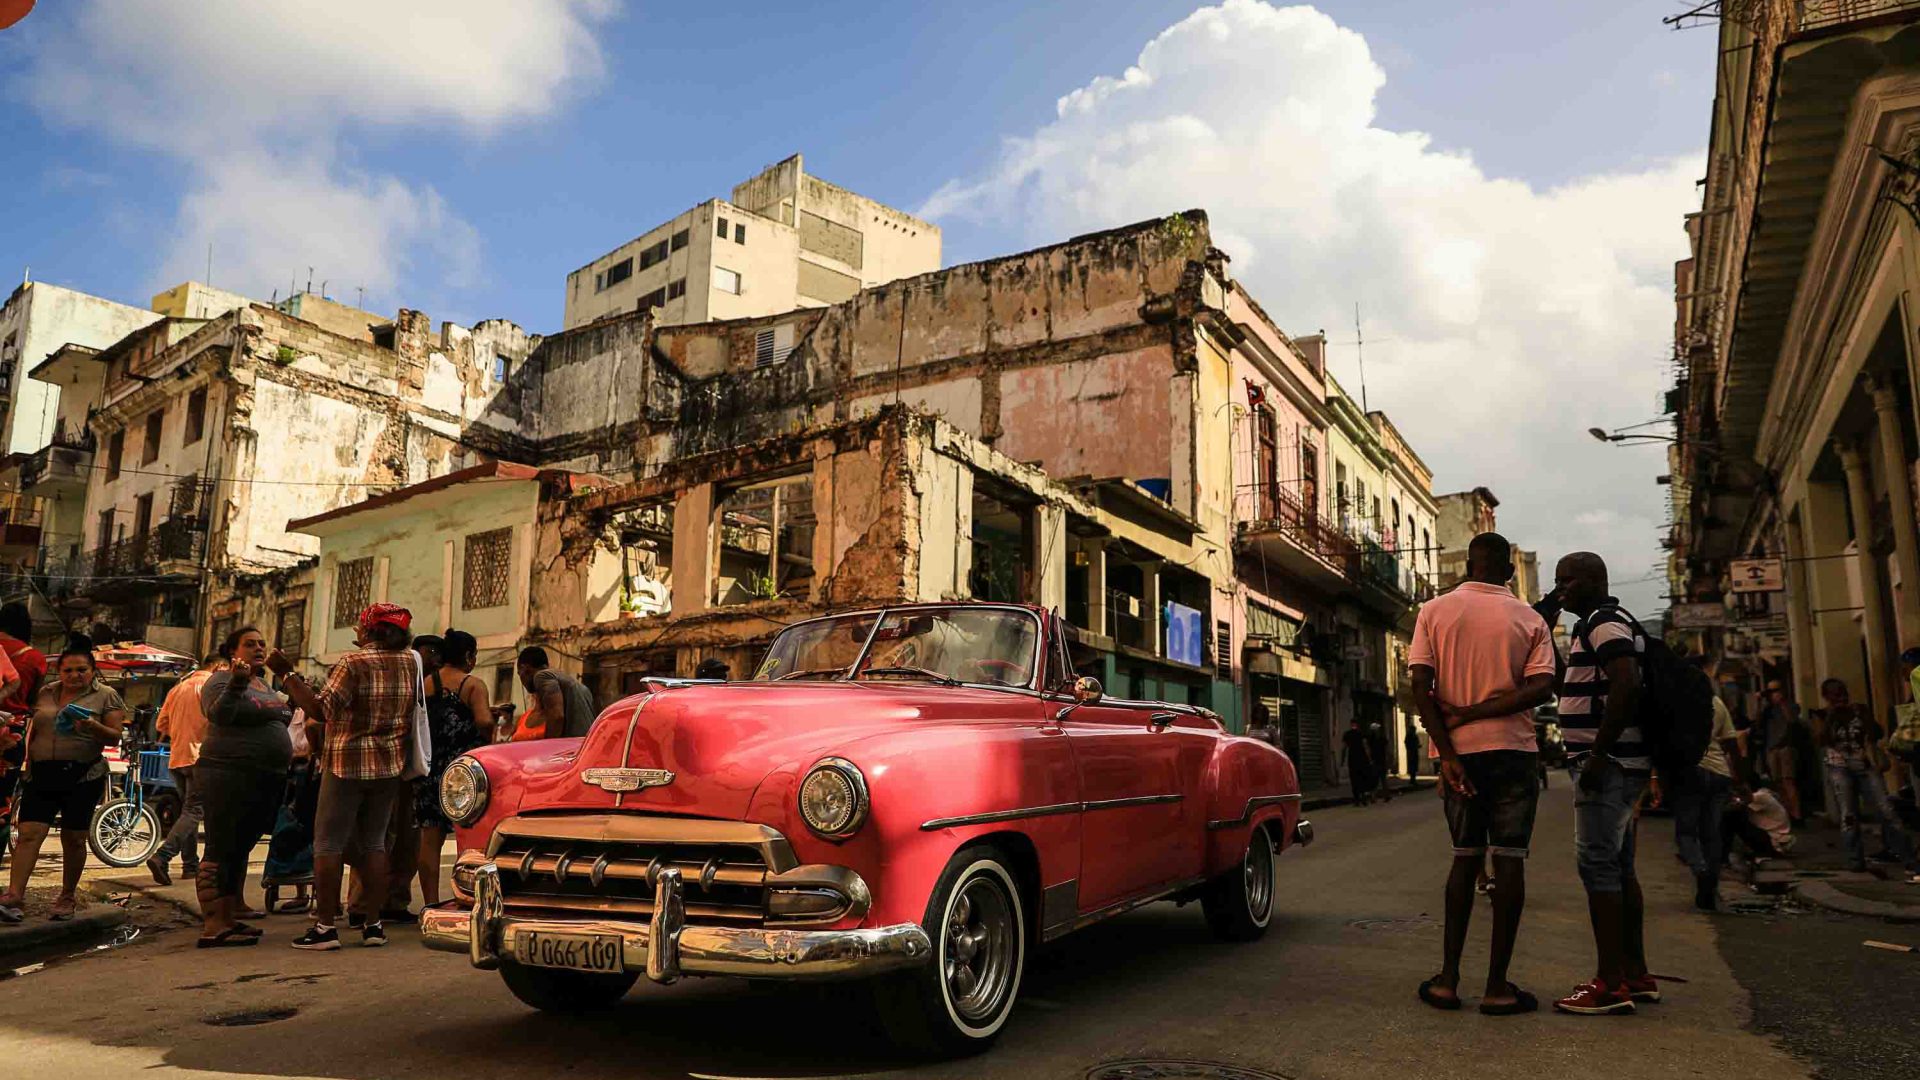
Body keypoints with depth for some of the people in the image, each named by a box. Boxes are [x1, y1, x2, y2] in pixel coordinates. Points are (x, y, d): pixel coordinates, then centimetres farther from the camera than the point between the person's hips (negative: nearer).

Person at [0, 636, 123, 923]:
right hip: (42, 775, 3)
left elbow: (115, 738, -3)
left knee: (73, 839, 2)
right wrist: (28, 760, 15)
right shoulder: (45, 693, 12)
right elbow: (33, 730, 23)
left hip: (82, 777, -3)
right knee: (29, 834, -8)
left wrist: (93, 727, -22)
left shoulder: (106, 696, 1)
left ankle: (67, 897, 15)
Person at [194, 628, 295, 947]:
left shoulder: (265, 684, 19)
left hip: (266, 781, 9)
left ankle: (230, 918, 20)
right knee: (221, 850, -7)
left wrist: (293, 699, 18)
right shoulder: (220, 680, -7)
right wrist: (236, 683, -38)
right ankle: (213, 927, -6)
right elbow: (218, 714, -27)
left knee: (240, 850, 13)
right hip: (230, 777, -9)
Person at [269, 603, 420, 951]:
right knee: (374, 842, 10)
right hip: (389, 765, 5)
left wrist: (286, 674, -13)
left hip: (347, 765, -5)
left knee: (329, 844, 2)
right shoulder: (409, 662, 4)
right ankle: (373, 924, 10)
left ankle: (325, 926, 1)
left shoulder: (354, 663, -13)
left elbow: (320, 710, -18)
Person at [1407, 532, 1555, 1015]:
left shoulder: (1434, 611, 2)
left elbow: (1421, 685, -7)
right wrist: (1475, 713, -11)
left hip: (1458, 752, 2)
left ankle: (1448, 978, 10)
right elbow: (1541, 686, -10)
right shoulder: (1530, 619, 3)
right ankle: (1497, 986, 3)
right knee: (1508, 861, 3)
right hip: (1512, 749, -1)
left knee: (1465, 858, 13)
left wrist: (1447, 752, -8)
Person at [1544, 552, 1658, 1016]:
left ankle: (1611, 983, -8)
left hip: (1606, 764, -11)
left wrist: (1597, 754, -24)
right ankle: (1636, 973, 18)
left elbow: (1626, 686, -25)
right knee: (1619, 867, 13)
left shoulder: (1604, 622, -11)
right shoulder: (1608, 623, 21)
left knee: (1596, 864, -10)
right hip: (1619, 764, 11)